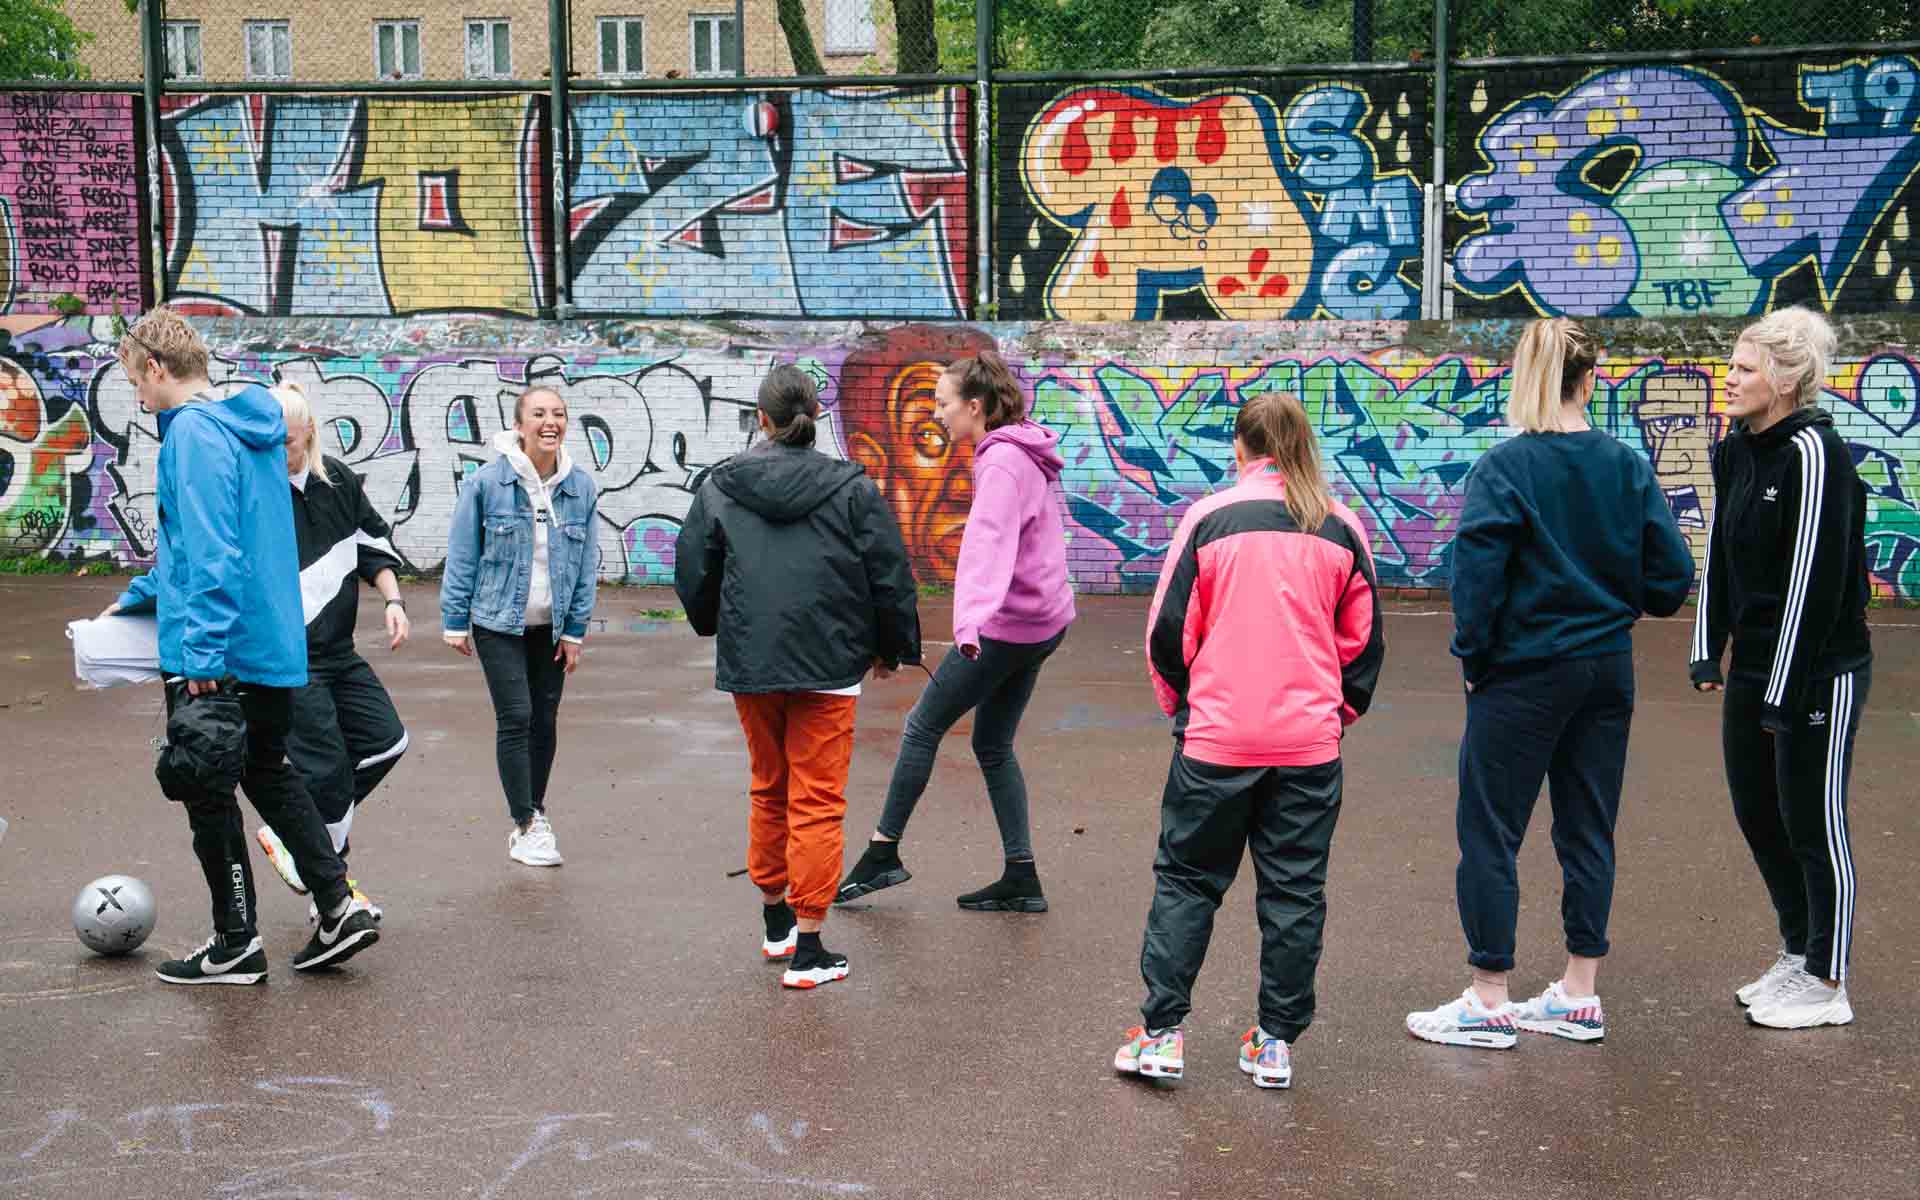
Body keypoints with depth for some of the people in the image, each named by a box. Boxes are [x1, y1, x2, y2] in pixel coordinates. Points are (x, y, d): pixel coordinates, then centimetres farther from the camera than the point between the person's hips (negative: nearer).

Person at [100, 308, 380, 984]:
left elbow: (211, 552, -24)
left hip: (217, 656, -9)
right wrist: (137, 598, 31)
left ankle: (237, 945, 15)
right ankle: (339, 907, 16)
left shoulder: (193, 431, -16)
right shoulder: (251, 427, 14)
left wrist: (203, 653, -25)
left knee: (206, 792, 5)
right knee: (268, 775, 20)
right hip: (276, 646, 9)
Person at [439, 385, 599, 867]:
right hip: (499, 623, -3)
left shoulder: (580, 487, -1)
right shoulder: (486, 483, -10)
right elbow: (462, 556, -3)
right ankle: (526, 827, 1)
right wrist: (455, 622, -2)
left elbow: (585, 565, 5)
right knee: (516, 718, -7)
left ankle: (535, 811, 28)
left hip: (552, 626, 4)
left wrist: (575, 630, 4)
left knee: (545, 720, 10)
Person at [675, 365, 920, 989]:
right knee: (817, 803, 2)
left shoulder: (719, 487, 2)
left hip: (749, 664, 3)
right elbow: (890, 574, -3)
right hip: (828, 666, -3)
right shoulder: (850, 487, -5)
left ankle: (776, 924, 32)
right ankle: (807, 951, 2)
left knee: (769, 792, 20)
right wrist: (892, 649, 12)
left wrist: (720, 631, 26)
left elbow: (693, 574, 7)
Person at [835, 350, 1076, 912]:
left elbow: (988, 542, -35)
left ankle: (883, 853, 13)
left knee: (923, 726, 2)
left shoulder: (1002, 462, -19)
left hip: (1006, 626, -10)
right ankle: (1021, 878, 14)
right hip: (1041, 619, 10)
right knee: (993, 745, 14)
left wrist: (970, 621, -48)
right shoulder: (1020, 453, 12)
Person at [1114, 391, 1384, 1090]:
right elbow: (1364, 641, 9)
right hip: (1311, 743, 2)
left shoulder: (1210, 518, -4)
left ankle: (1162, 1032, 10)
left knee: (1187, 880, 10)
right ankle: (1277, 1043, 16)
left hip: (1216, 741, -2)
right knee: (1294, 891, 10)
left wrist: (1181, 707, 15)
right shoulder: (1342, 528, 3)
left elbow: (1168, 632, -1)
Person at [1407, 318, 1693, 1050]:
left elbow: (1476, 576, -18)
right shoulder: (1628, 468, -1)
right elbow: (1671, 578, -1)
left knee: (1489, 833, 5)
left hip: (1522, 675, -5)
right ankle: (1579, 996, 23)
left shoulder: (1505, 468, -14)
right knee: (1588, 831, 14)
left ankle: (1489, 1003, 11)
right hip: (1607, 672, 5)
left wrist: (1472, 658, -4)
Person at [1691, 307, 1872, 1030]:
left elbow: (1815, 580, -20)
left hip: (1819, 672, -8)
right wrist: (1708, 652, 9)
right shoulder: (1736, 452, 8)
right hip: (1753, 666, 9)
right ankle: (1798, 953, 32)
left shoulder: (1813, 454, -18)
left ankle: (1826, 984, 16)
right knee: (1756, 812, 16)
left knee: (1813, 822, 2)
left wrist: (1785, 691, -20)